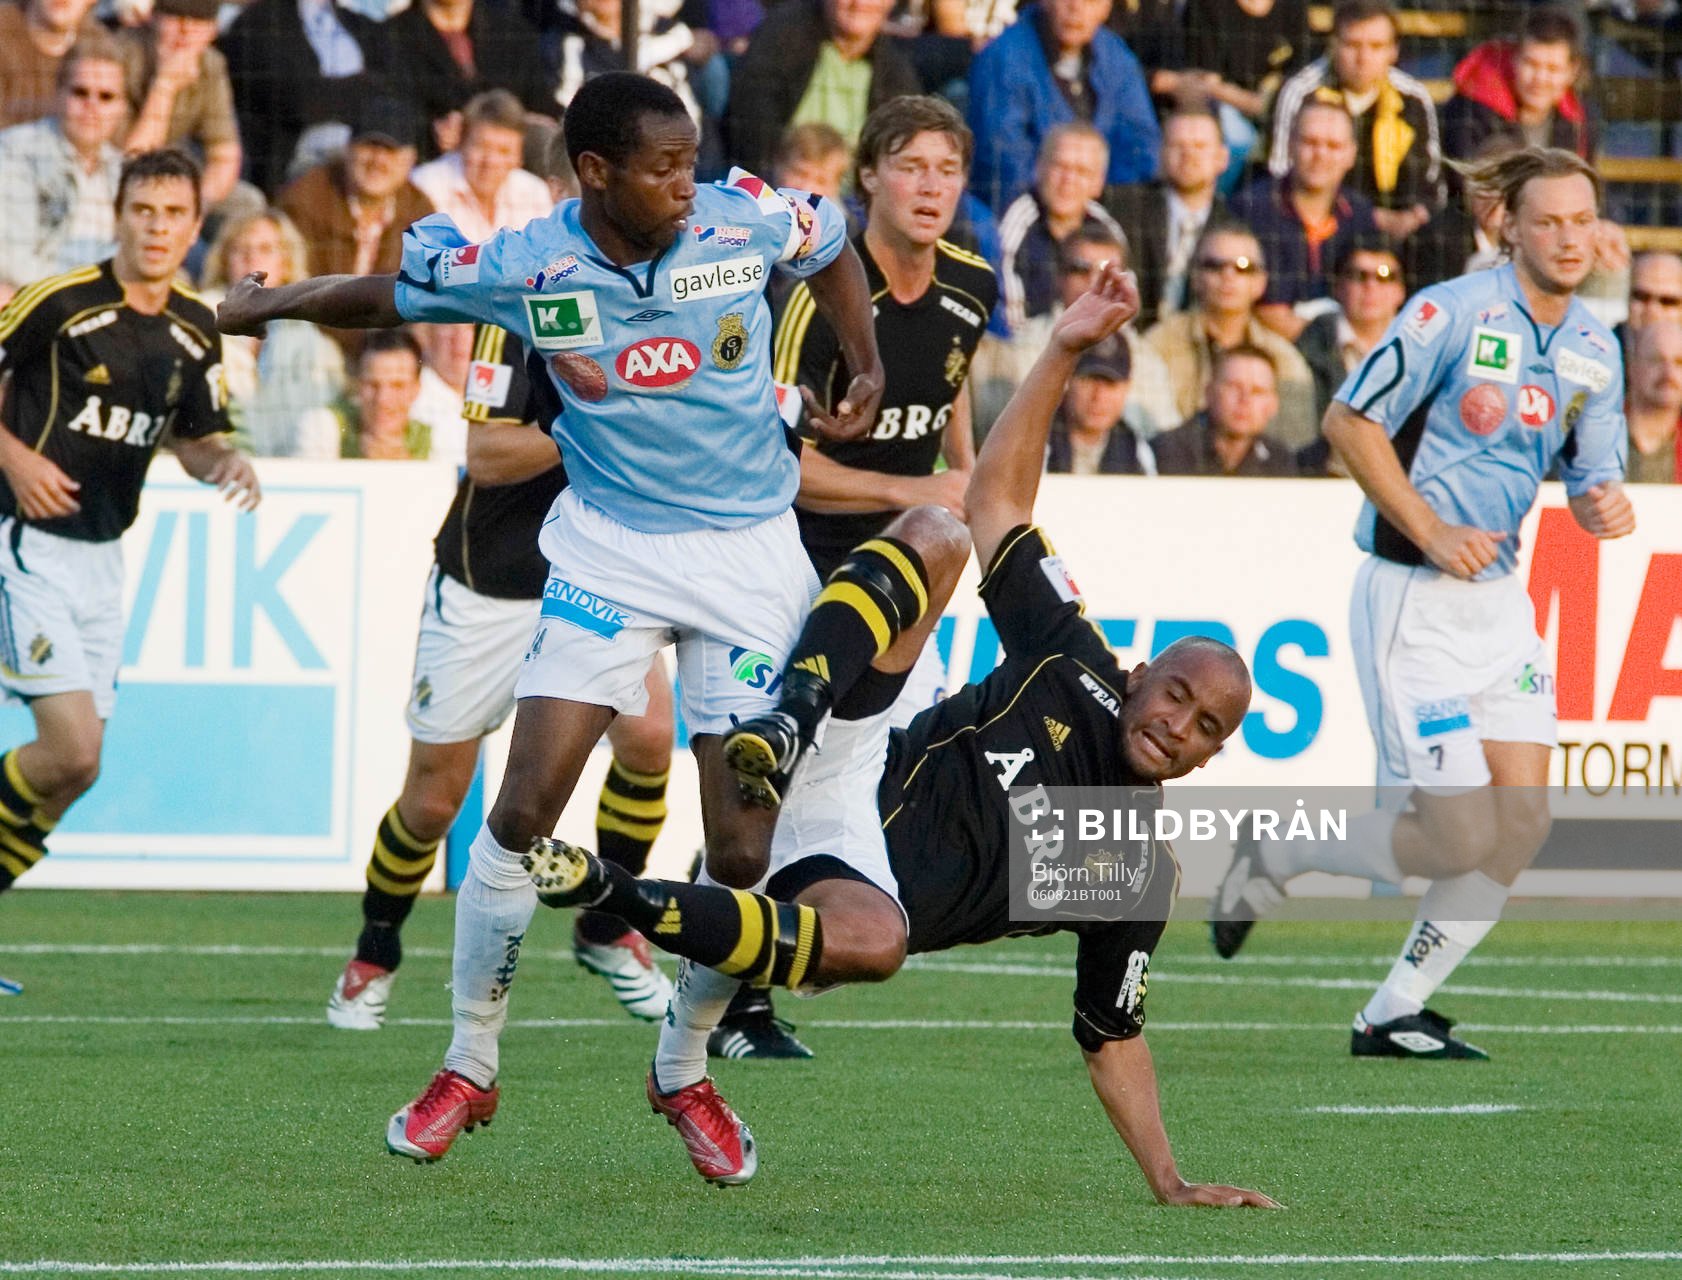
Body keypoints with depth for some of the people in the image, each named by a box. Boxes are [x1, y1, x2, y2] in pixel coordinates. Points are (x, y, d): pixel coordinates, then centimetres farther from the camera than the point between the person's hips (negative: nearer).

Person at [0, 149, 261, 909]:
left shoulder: (194, 330, 6)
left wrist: (226, 464, -5)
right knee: (72, 752, -18)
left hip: (101, 554, 7)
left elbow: (193, 441, 17)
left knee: (75, 769, 6)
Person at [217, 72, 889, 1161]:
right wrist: (262, 306, 3)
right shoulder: (524, 268, -12)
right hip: (609, 549, -1)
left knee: (743, 849, -4)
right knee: (525, 809, -12)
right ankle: (470, 1067, 5)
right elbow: (381, 296, 6)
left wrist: (867, 370, 3)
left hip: (752, 551, 1)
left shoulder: (749, 219, -10)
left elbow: (833, 248, 13)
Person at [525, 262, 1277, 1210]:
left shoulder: (1143, 872, 14)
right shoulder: (1076, 672, 13)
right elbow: (998, 500, 13)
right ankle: (785, 722, -34)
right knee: (937, 537, -17)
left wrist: (1173, 1184, 8)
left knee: (872, 942, -43)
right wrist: (1066, 355, 3)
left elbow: (1113, 1035, 19)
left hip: (863, 892, 0)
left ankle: (615, 894, -33)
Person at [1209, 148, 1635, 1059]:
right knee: (1459, 836, -10)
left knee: (1522, 825, -2)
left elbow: (1593, 478, 11)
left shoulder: (1596, 350, 7)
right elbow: (1348, 421, -11)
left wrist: (1606, 507, -14)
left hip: (1499, 597, 7)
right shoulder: (1454, 313, -14)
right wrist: (1432, 533, -16)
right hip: (1411, 597, -7)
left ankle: (1394, 1015, 10)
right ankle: (1271, 858, 14)